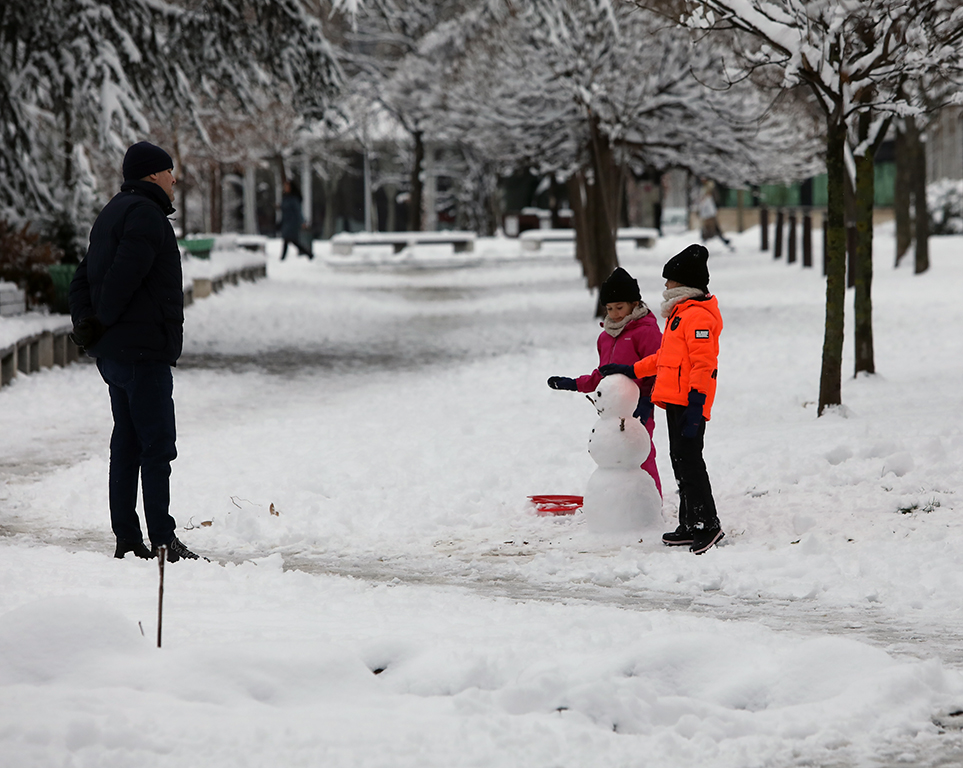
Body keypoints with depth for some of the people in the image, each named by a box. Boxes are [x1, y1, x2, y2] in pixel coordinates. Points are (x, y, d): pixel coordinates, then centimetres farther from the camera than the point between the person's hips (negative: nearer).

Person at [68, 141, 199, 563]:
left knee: (127, 445, 11)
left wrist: (85, 322, 5)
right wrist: (101, 324, -9)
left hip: (113, 354, 10)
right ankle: (162, 540, -9)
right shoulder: (145, 213, -12)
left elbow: (83, 279, 18)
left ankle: (127, 539, 12)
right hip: (144, 348, -10)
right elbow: (123, 275, -22)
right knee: (157, 445, -8)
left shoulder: (113, 213, 20)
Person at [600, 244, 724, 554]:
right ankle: (690, 525, 18)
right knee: (681, 460, 13)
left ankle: (707, 524, -11)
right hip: (675, 400, 11)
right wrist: (630, 371, 32)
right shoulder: (681, 313, 21)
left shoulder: (698, 315, -13)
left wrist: (695, 402, -25)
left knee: (688, 460, -12)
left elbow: (703, 363, -20)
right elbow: (665, 357, 31)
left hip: (688, 401, -11)